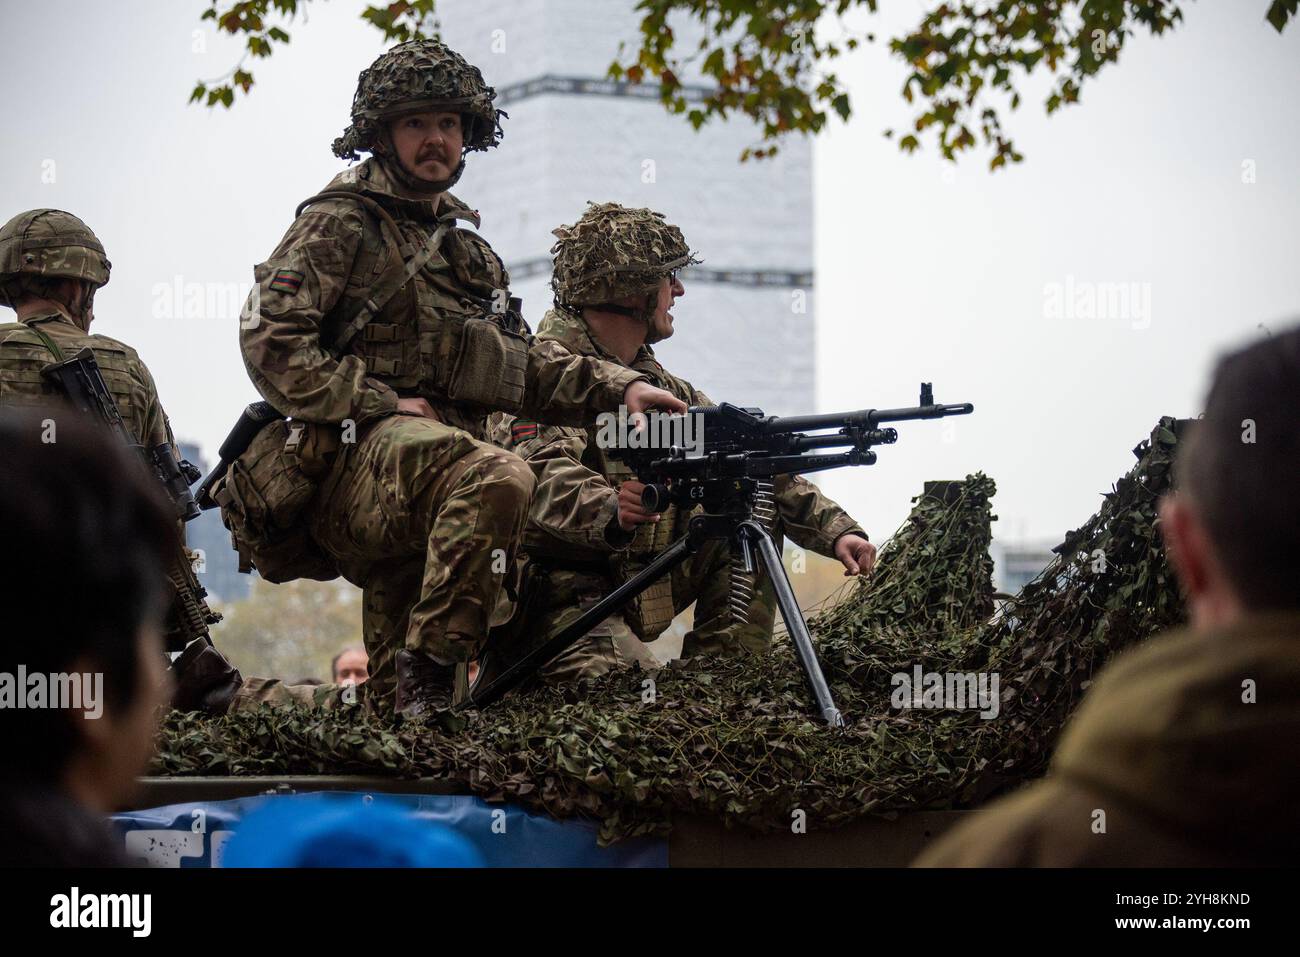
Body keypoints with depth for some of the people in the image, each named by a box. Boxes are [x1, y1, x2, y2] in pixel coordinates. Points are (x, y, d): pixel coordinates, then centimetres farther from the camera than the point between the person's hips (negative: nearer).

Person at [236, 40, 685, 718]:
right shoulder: (342, 224, 2)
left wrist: (616, 387, 7)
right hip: (358, 459, -8)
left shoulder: (467, 247, 26)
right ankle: (426, 667, -32)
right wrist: (380, 404, -16)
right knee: (496, 479, -37)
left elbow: (522, 364, 24)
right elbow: (269, 338, -10)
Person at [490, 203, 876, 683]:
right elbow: (543, 477, -30)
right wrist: (610, 510, -50)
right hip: (563, 601, -8)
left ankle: (723, 662, 3)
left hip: (645, 586, 9)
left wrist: (835, 529, -2)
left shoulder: (663, 387, 14)